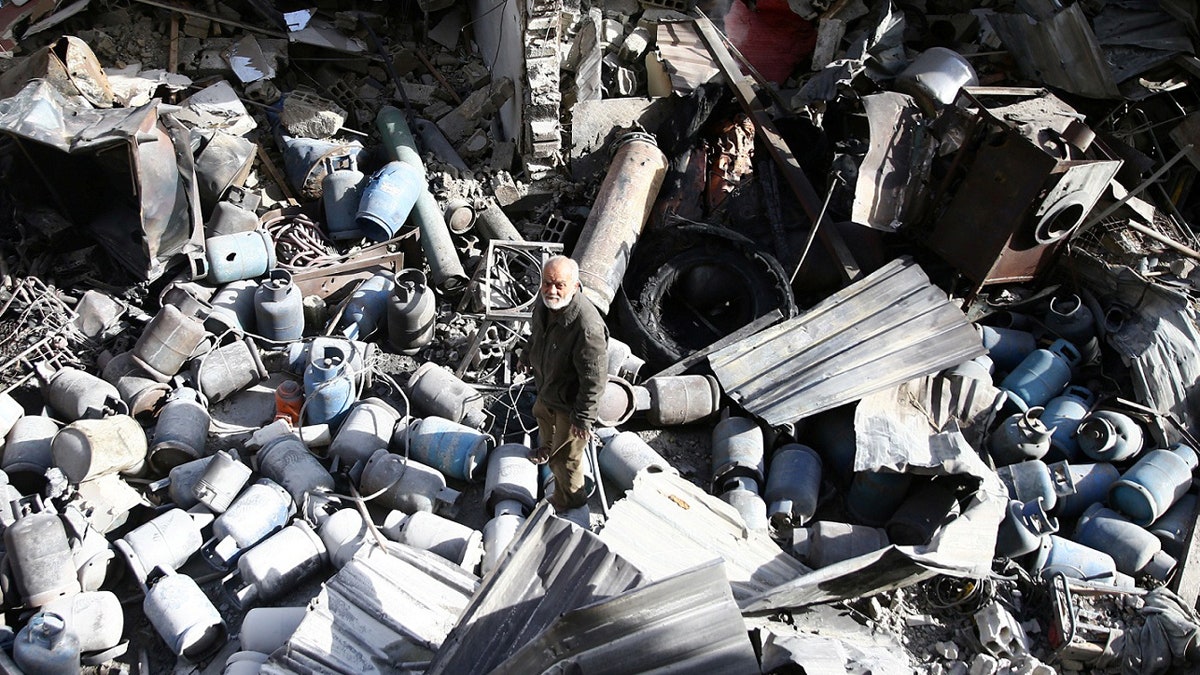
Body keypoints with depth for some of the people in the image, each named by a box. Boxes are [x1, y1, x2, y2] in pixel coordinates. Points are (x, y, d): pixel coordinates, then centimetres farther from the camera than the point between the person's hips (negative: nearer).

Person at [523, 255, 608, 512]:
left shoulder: (587, 327, -43)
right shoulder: (545, 300, -17)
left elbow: (594, 378, -33)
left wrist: (583, 418, -26)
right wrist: (528, 356, 24)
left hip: (571, 400, -8)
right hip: (547, 387, 8)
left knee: (565, 456, 11)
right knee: (542, 414, 38)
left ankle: (570, 498, 42)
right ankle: (546, 449, 72)